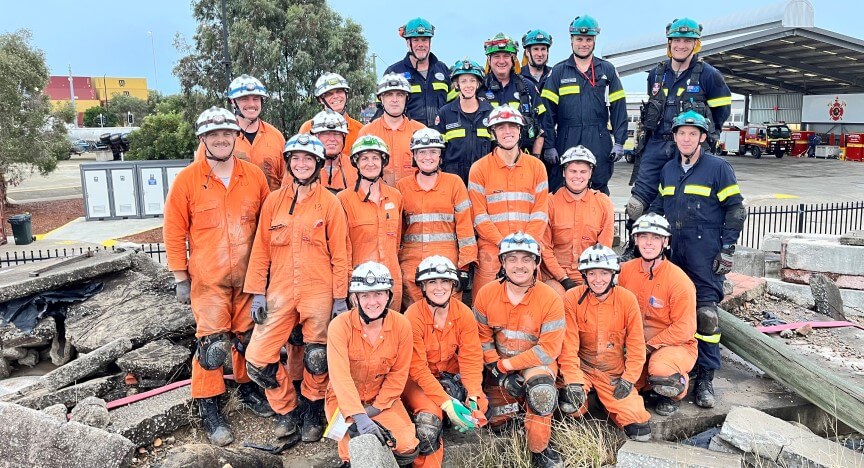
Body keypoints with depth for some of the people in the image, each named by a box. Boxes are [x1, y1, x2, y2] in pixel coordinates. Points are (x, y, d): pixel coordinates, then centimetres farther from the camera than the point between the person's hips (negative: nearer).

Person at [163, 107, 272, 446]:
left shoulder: (254, 176, 1)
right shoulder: (187, 180, -5)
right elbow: (174, 233, -2)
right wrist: (180, 279, -2)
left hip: (249, 277, 3)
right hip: (208, 280, -3)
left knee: (247, 336, 14)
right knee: (212, 344, -2)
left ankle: (247, 388, 36)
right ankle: (208, 407, 15)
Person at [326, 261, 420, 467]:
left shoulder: (401, 325, -13)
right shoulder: (340, 325, -21)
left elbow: (398, 373, -6)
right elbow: (341, 376, -29)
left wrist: (376, 407, -14)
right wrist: (360, 418, -38)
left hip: (383, 399, 2)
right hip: (345, 400, -2)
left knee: (408, 448, -17)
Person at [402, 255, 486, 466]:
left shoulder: (464, 313, -10)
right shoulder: (413, 316, -21)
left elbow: (471, 359, -11)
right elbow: (418, 368, -22)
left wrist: (472, 397, -26)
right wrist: (447, 402, -31)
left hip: (450, 375, 4)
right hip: (416, 378, -4)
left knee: (480, 406, -20)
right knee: (429, 416, -29)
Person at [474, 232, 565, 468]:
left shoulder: (550, 299, -19)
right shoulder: (486, 294, -11)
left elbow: (549, 349, -19)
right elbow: (483, 338, -4)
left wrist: (507, 364, -20)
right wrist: (499, 371, -14)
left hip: (536, 363, -3)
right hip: (499, 366, 4)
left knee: (539, 388, -34)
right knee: (495, 420, 2)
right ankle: (518, 401, 37)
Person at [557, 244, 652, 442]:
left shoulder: (627, 300, -7)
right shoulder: (572, 299, -11)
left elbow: (636, 345, -1)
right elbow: (568, 344, -12)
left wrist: (628, 379, -9)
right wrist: (573, 382, -19)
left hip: (615, 374, 1)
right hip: (582, 368, -1)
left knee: (640, 431, -10)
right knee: (571, 407, -30)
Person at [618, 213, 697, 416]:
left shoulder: (679, 280, -17)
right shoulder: (626, 270, -2)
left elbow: (683, 329, -16)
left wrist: (649, 347, -18)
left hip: (675, 345, -4)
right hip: (634, 345, 5)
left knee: (660, 370, -36)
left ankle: (673, 395, 2)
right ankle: (645, 383, 17)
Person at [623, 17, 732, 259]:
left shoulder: (708, 74, -2)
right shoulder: (656, 74, 11)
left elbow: (722, 108, 7)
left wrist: (704, 133, 9)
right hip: (656, 145, 4)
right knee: (639, 199, -2)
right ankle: (633, 247, 9)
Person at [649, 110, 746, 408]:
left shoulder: (718, 168, -2)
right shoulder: (668, 170, 14)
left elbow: (736, 209, -2)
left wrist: (727, 249, -8)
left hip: (705, 255, -5)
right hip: (672, 253, 5)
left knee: (705, 313, -8)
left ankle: (706, 377, 1)